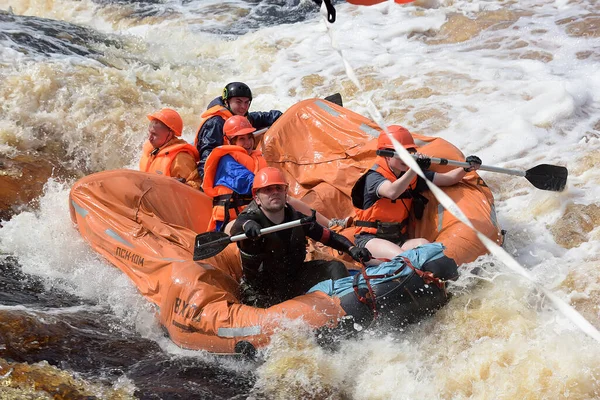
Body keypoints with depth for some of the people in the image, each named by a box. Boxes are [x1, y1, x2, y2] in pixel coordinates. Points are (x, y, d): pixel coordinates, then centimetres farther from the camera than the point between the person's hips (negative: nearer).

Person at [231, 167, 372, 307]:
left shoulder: (296, 218, -5)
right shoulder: (250, 219, -20)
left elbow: (328, 236, 0)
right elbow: (236, 229, -44)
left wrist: (351, 248, -19)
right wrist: (246, 224, -69)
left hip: (295, 280, 5)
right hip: (264, 293, -4)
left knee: (335, 267, -10)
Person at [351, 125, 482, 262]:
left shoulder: (412, 175, 11)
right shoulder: (374, 176, -11)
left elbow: (446, 179, 12)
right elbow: (392, 192, -33)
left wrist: (466, 168, -6)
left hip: (399, 238, 6)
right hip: (370, 239, -6)